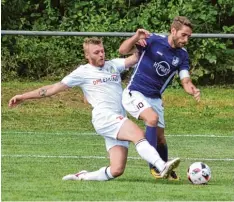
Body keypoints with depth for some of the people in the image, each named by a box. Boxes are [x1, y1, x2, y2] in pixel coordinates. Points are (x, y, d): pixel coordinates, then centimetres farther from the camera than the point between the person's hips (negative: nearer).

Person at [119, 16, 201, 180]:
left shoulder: (182, 56, 0)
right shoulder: (153, 41, -14)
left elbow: (185, 82, -5)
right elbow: (123, 50, -17)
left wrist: (193, 90, -28)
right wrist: (136, 37, -36)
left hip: (154, 98, 5)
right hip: (135, 93, -5)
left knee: (160, 137, 7)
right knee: (152, 118, -29)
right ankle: (154, 165, -21)